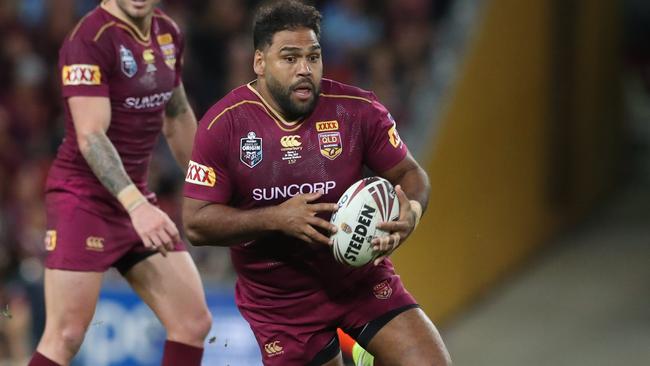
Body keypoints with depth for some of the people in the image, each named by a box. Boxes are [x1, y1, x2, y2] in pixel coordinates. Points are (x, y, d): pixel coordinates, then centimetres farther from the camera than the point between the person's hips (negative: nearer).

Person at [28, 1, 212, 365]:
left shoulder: (168, 33, 7)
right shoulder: (91, 39, -17)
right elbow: (90, 136, -25)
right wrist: (136, 205, -35)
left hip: (136, 196, 8)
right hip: (84, 198, -8)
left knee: (194, 323, 2)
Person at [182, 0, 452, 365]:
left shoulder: (358, 110, -9)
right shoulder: (223, 125, -11)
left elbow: (410, 173, 2)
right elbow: (196, 223, -11)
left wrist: (411, 211, -22)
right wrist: (276, 218, -24)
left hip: (361, 276, 1)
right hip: (279, 300, -1)